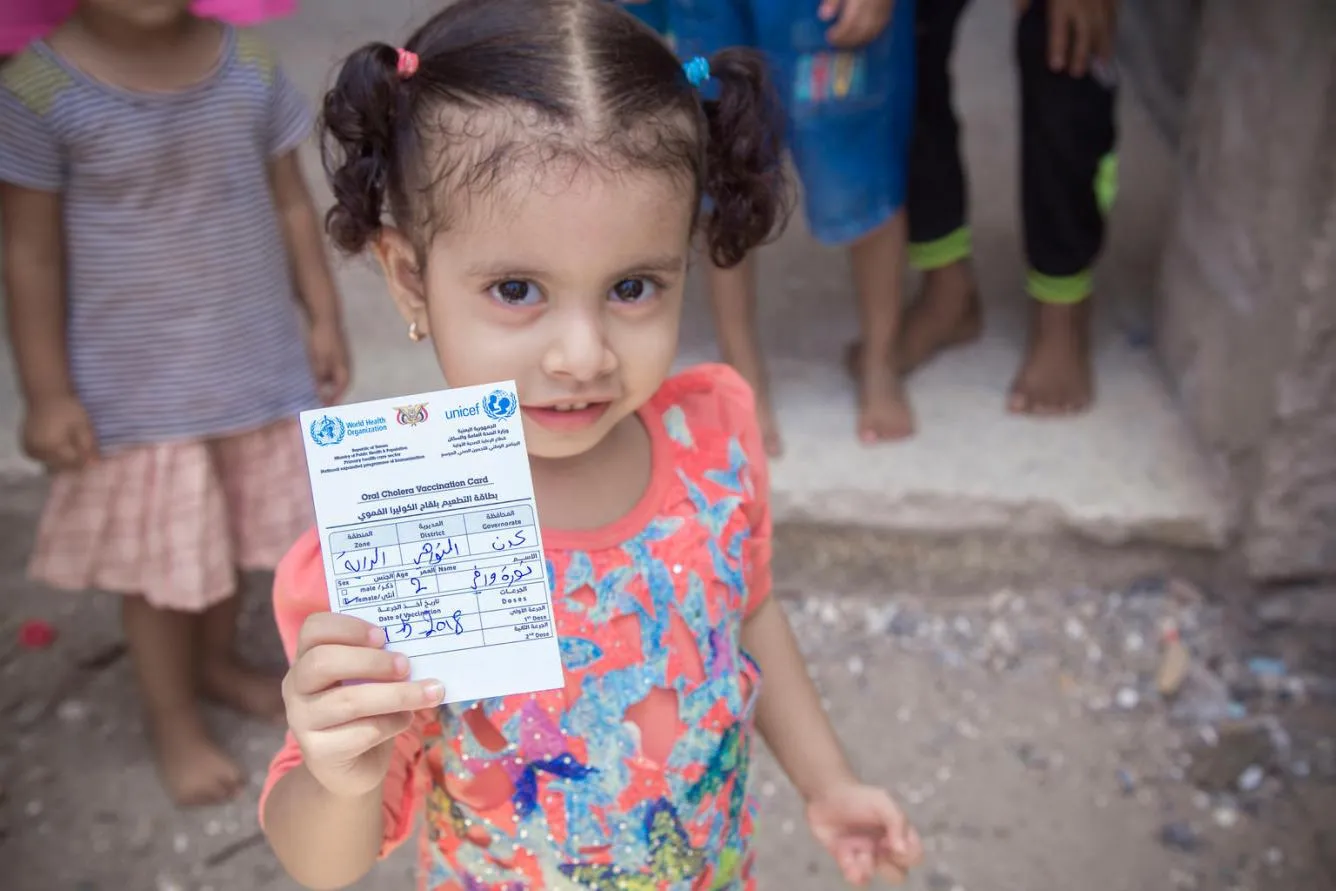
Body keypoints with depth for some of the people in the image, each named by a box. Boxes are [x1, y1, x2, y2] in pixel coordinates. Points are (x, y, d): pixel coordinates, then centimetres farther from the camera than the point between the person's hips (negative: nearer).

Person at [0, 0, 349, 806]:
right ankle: (175, 720, 32)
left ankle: (217, 657, 48)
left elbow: (290, 203, 5)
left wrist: (324, 318, 7)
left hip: (253, 363, 4)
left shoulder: (251, 67, -6)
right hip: (136, 387, -4)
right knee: (159, 562, 10)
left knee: (233, 534, 21)